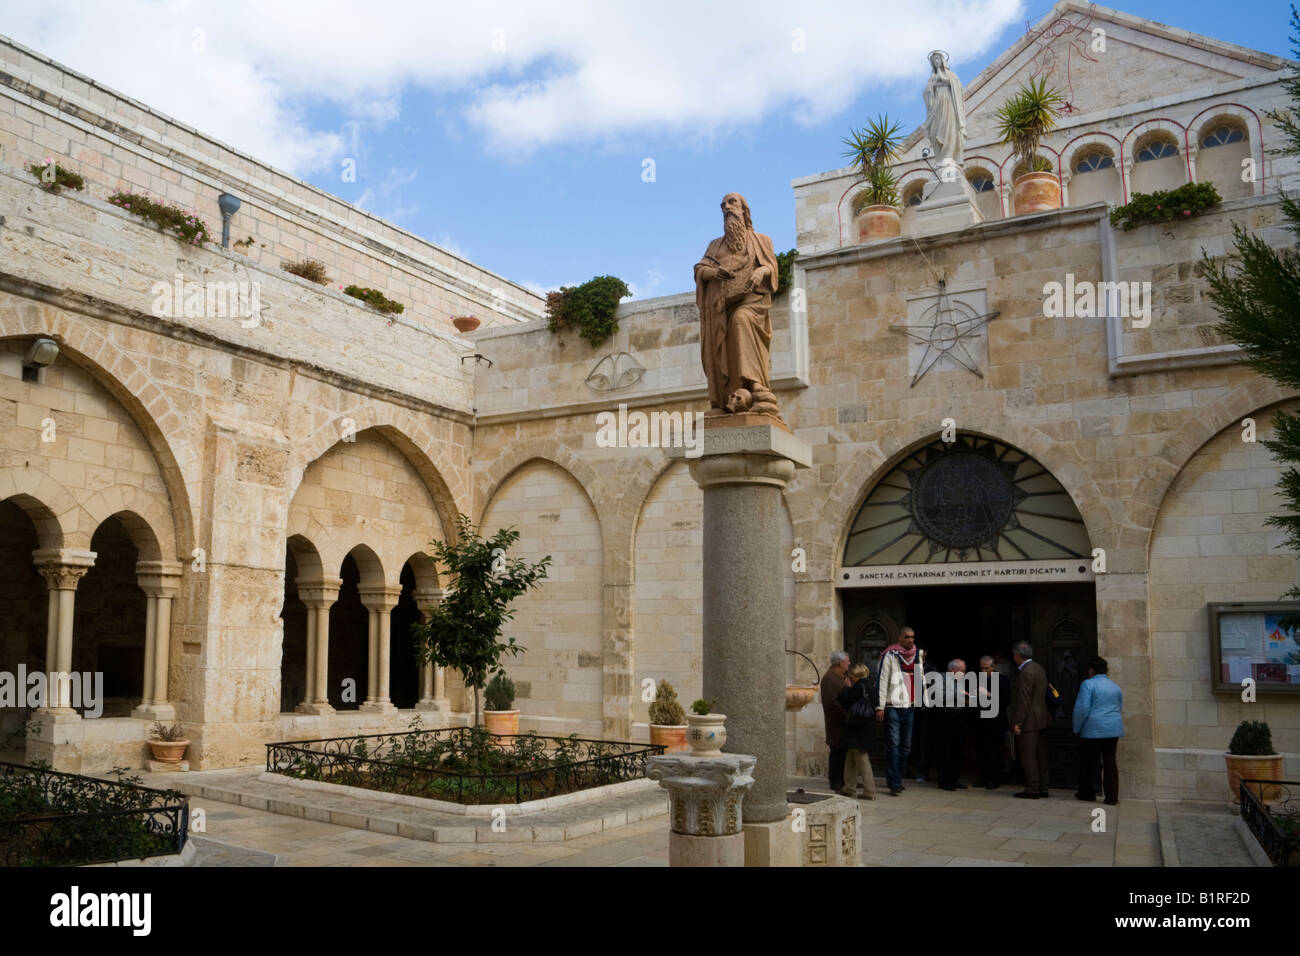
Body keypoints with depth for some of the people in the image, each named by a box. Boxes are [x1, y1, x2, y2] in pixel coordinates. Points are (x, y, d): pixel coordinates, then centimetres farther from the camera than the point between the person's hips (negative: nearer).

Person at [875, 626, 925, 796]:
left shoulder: (918, 655, 12)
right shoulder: (890, 656, -5)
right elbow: (882, 681, -7)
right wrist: (880, 706, -11)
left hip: (910, 706, 6)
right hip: (893, 706, -6)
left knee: (906, 745, 11)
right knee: (894, 745, -9)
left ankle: (897, 780, 22)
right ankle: (894, 784, -8)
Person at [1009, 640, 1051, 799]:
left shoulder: (1026, 672, -18)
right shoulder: (1039, 668, 12)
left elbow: (1024, 700, -20)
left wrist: (1018, 723, -18)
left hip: (1028, 721, -10)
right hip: (1041, 720, 10)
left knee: (1028, 757, -4)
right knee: (1040, 756, 13)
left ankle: (1032, 790, -1)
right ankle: (1042, 788, 19)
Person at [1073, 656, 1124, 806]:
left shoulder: (1088, 684, -8)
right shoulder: (1115, 686, 13)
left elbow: (1082, 708, -14)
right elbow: (1120, 709, 21)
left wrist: (1077, 728, -2)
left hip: (1093, 729, -5)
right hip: (1113, 729, 6)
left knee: (1088, 761, 8)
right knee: (1110, 762, 7)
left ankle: (1088, 793, 16)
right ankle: (1112, 797, 6)